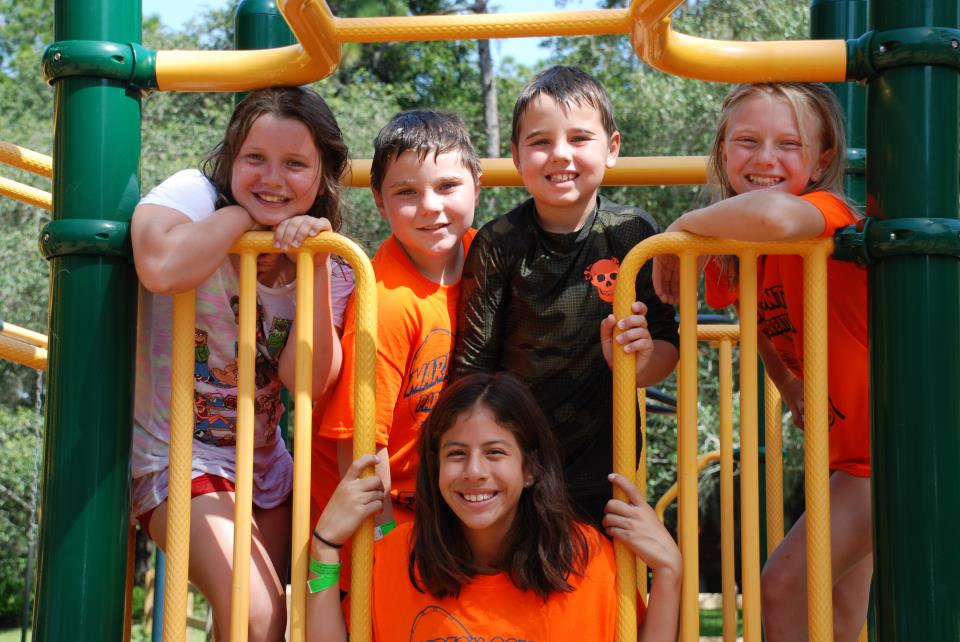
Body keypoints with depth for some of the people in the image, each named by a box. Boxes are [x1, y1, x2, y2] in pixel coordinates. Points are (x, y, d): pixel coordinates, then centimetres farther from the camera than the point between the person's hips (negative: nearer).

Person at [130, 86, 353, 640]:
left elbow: (308, 381, -16)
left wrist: (315, 269, -24)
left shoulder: (328, 262, -2)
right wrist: (245, 213, -23)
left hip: (262, 465, 6)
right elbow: (162, 269, -39)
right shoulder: (194, 193, -14)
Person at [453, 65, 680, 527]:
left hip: (602, 465, 1)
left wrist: (641, 362, -23)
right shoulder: (497, 244, -8)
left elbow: (667, 343, -1)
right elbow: (472, 368, -5)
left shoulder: (633, 234, -7)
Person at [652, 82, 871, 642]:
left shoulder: (828, 215, -23)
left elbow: (773, 216, -48)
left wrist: (681, 228, -31)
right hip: (848, 451, 8)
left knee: (784, 586, -10)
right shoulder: (730, 255, 0)